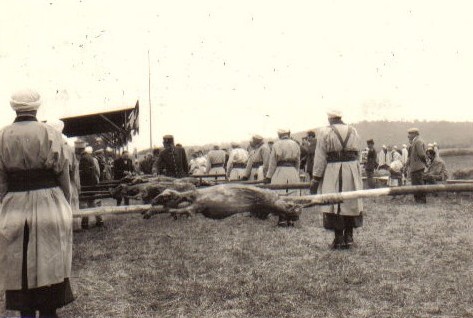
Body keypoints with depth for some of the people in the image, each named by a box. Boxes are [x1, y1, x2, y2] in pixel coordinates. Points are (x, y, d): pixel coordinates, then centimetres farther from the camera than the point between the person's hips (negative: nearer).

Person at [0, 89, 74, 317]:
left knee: (19, 265, 11)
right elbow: (63, 174, -2)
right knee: (49, 263, 8)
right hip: (49, 205, -1)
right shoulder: (50, 134, -4)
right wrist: (65, 206, 7)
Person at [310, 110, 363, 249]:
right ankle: (349, 238, 14)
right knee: (351, 203, 11)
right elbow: (357, 154, 12)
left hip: (333, 171, -4)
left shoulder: (325, 133, -2)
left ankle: (339, 239, 3)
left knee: (335, 206, 2)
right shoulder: (353, 131, 11)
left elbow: (320, 158, -5)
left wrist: (316, 178, -2)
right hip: (352, 172, 4)